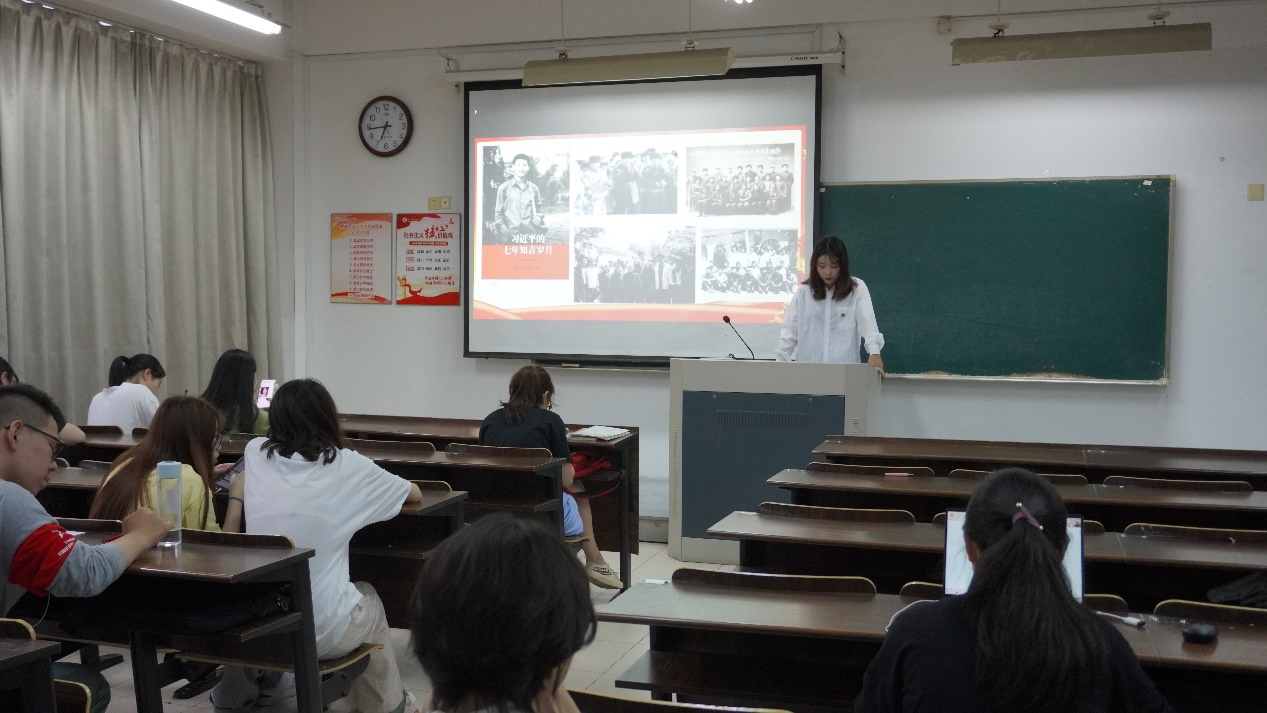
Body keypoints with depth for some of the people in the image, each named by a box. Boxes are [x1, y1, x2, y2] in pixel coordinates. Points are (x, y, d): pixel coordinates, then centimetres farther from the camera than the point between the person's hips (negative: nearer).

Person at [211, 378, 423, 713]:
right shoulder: (347, 466, -5)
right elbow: (415, 494, 13)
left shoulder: (255, 454, 2)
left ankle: (264, 678, 38)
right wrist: (365, 486, 30)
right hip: (323, 630, -3)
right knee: (368, 599, 31)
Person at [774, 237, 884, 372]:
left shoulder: (857, 289, 1)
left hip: (845, 367, -1)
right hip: (807, 367, 1)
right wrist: (780, 361, -4)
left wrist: (874, 353, -25)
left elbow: (867, 320, -11)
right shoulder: (803, 291, 6)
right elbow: (790, 330, 5)